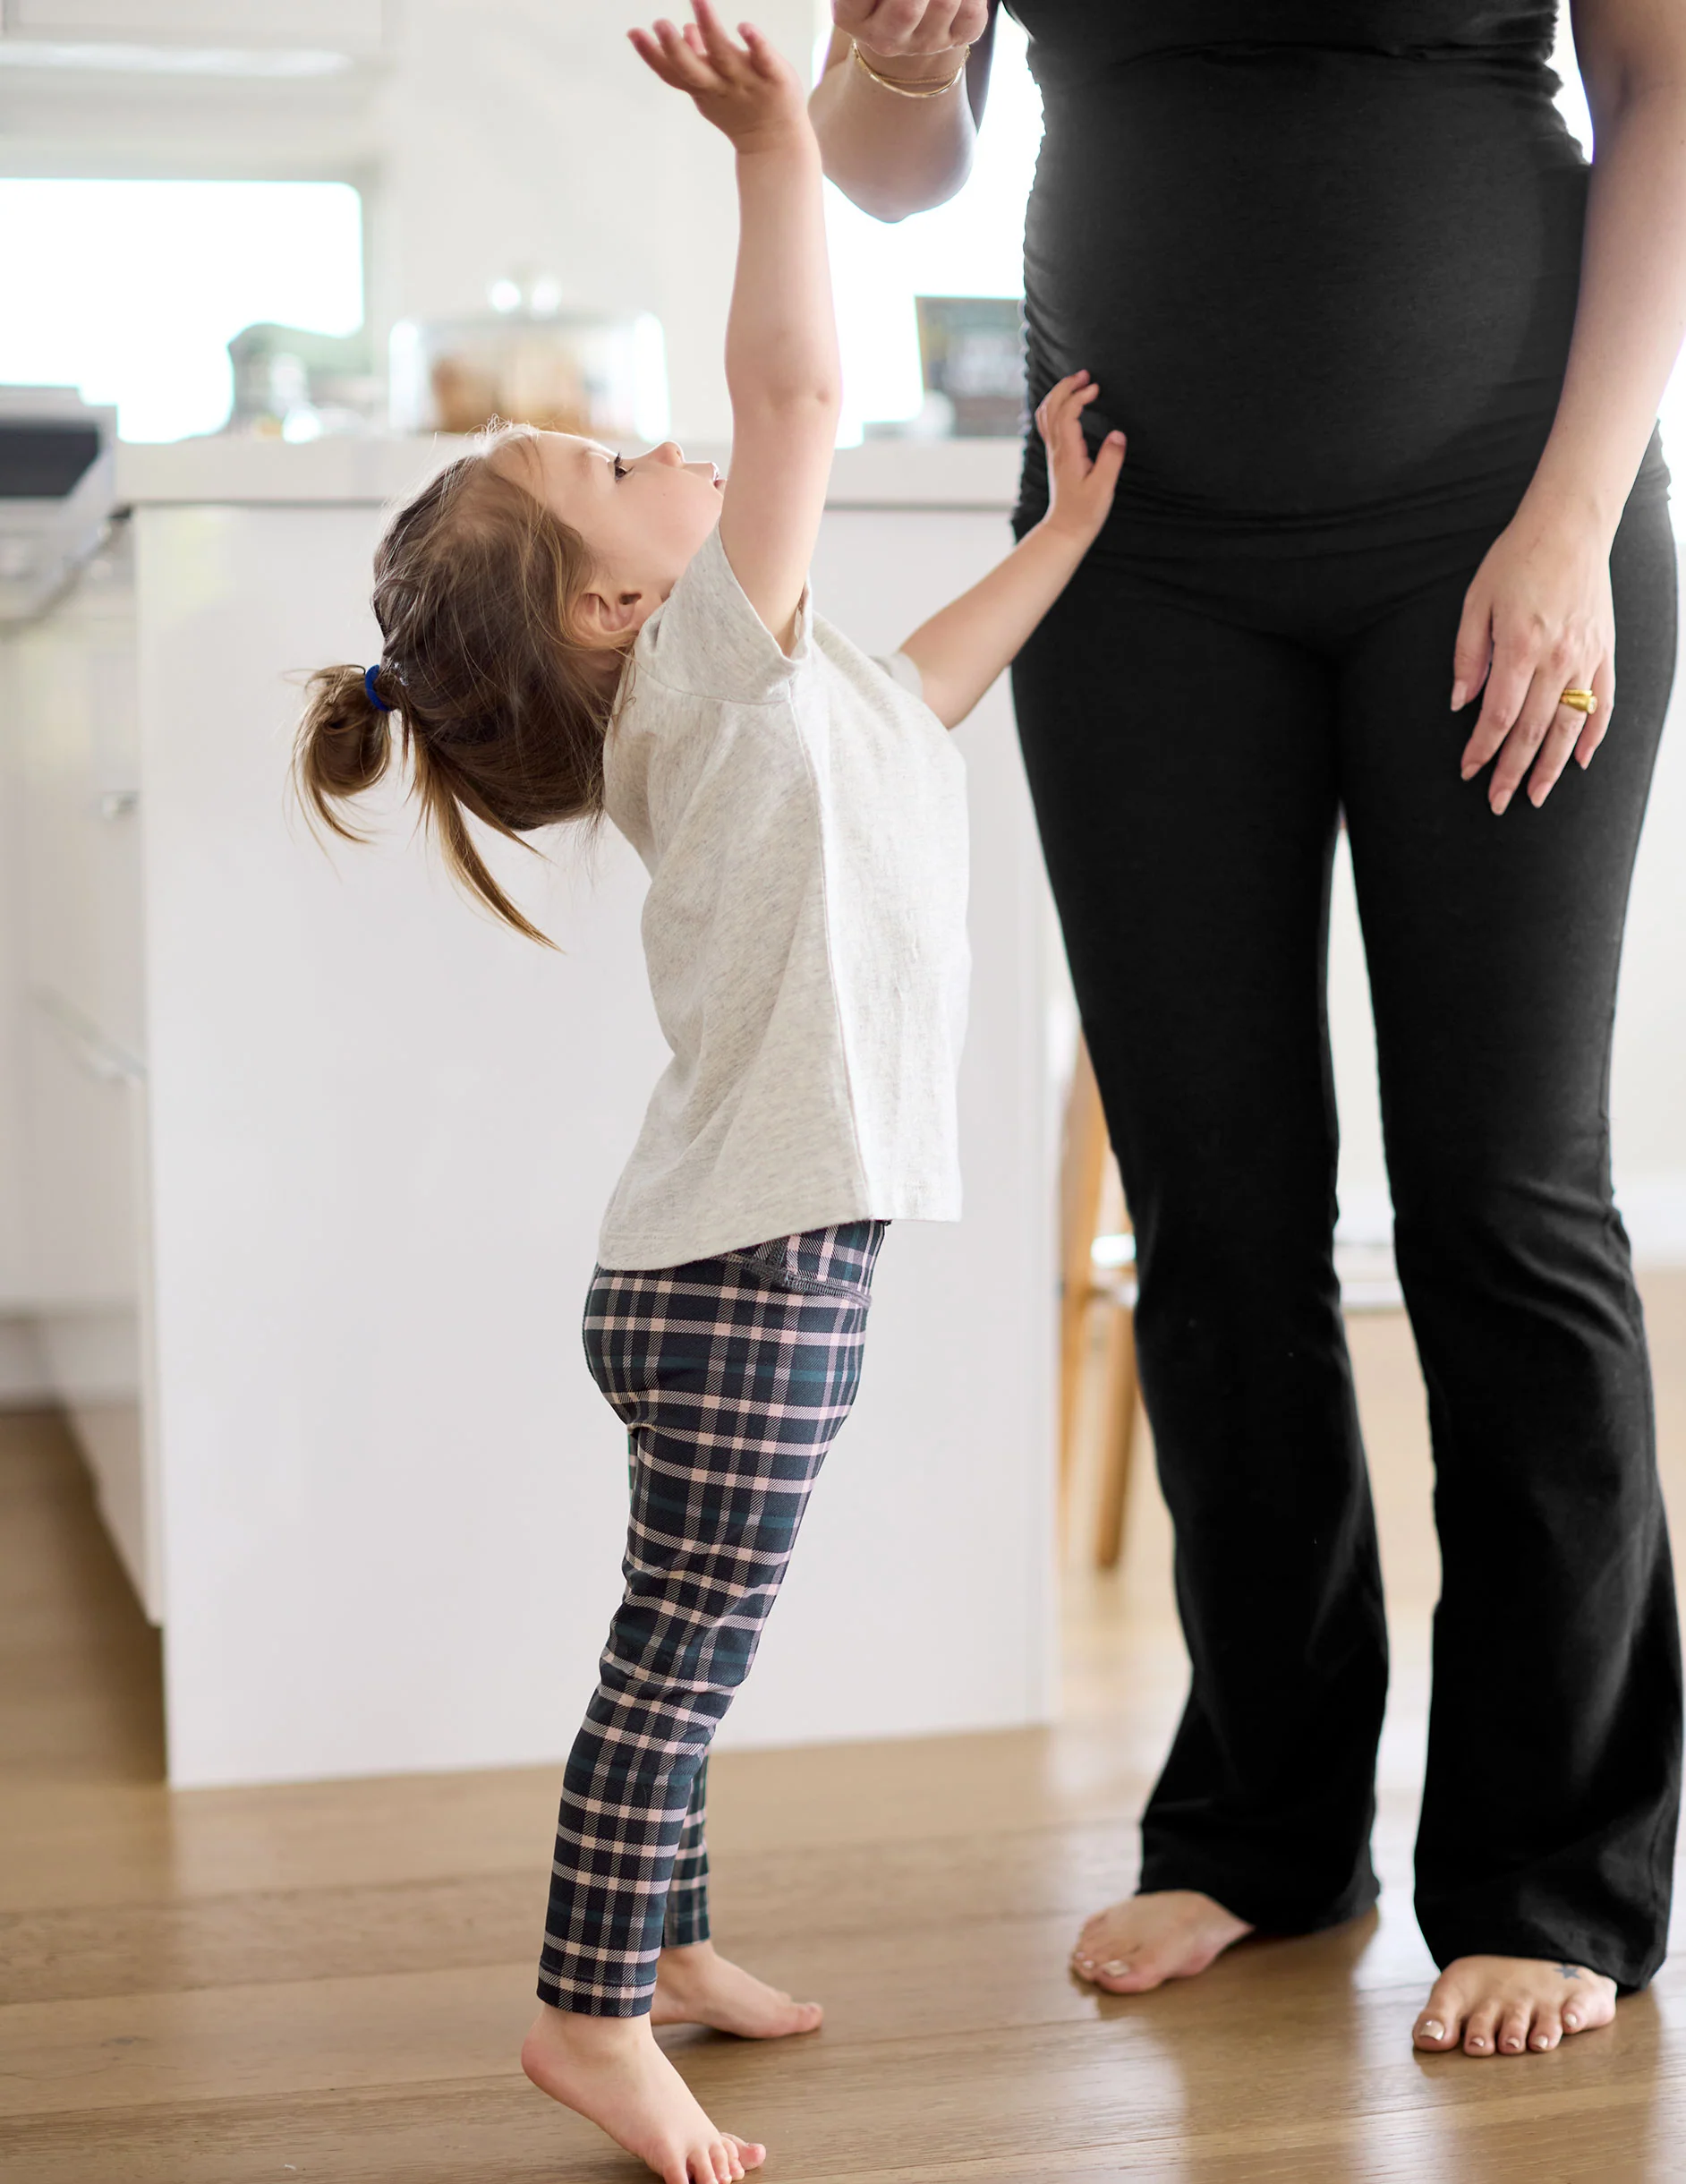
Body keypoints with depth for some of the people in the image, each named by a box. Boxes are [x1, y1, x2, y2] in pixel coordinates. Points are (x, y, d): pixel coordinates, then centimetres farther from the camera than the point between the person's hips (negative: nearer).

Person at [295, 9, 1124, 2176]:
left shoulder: (748, 690, 16)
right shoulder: (701, 666, -11)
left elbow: (901, 690, 35)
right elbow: (794, 390, -22)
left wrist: (1058, 538, 37)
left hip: (743, 1247, 10)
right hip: (741, 1263, -10)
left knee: (690, 1635, 19)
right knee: (684, 1642, -5)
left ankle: (662, 1941, 32)